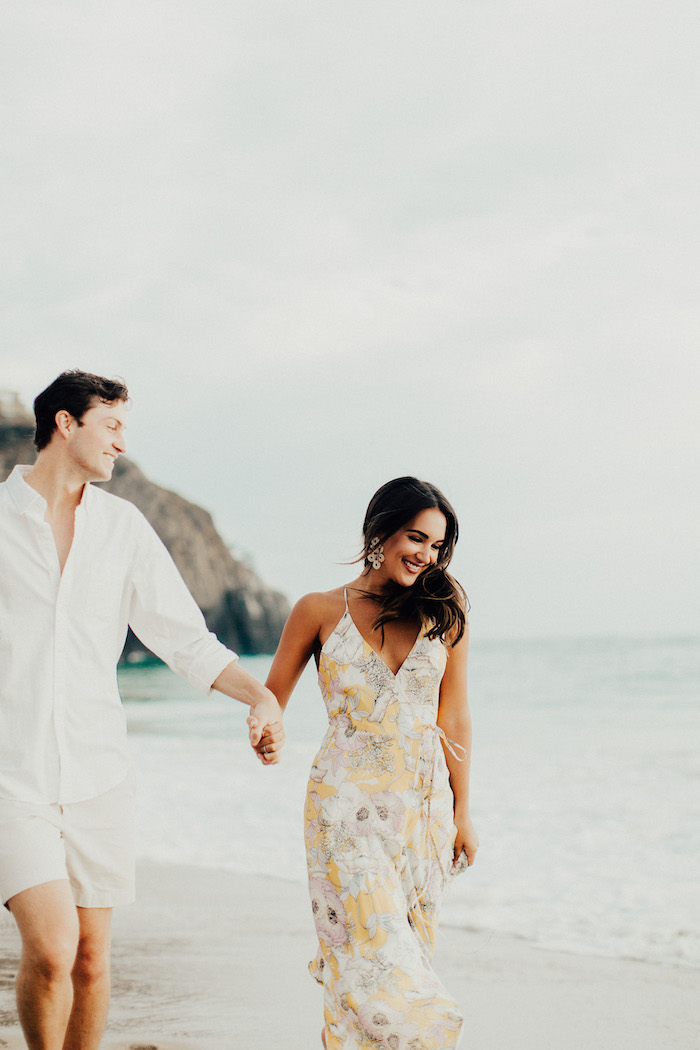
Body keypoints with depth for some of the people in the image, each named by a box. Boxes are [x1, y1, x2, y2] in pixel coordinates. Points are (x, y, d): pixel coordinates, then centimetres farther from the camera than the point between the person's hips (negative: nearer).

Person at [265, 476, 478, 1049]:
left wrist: (461, 813, 7)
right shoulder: (321, 611, 0)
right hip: (348, 804, -3)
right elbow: (270, 702, 7)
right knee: (373, 956, -10)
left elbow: (455, 719, 6)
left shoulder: (445, 608, 5)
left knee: (407, 955, 7)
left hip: (425, 806, 3)